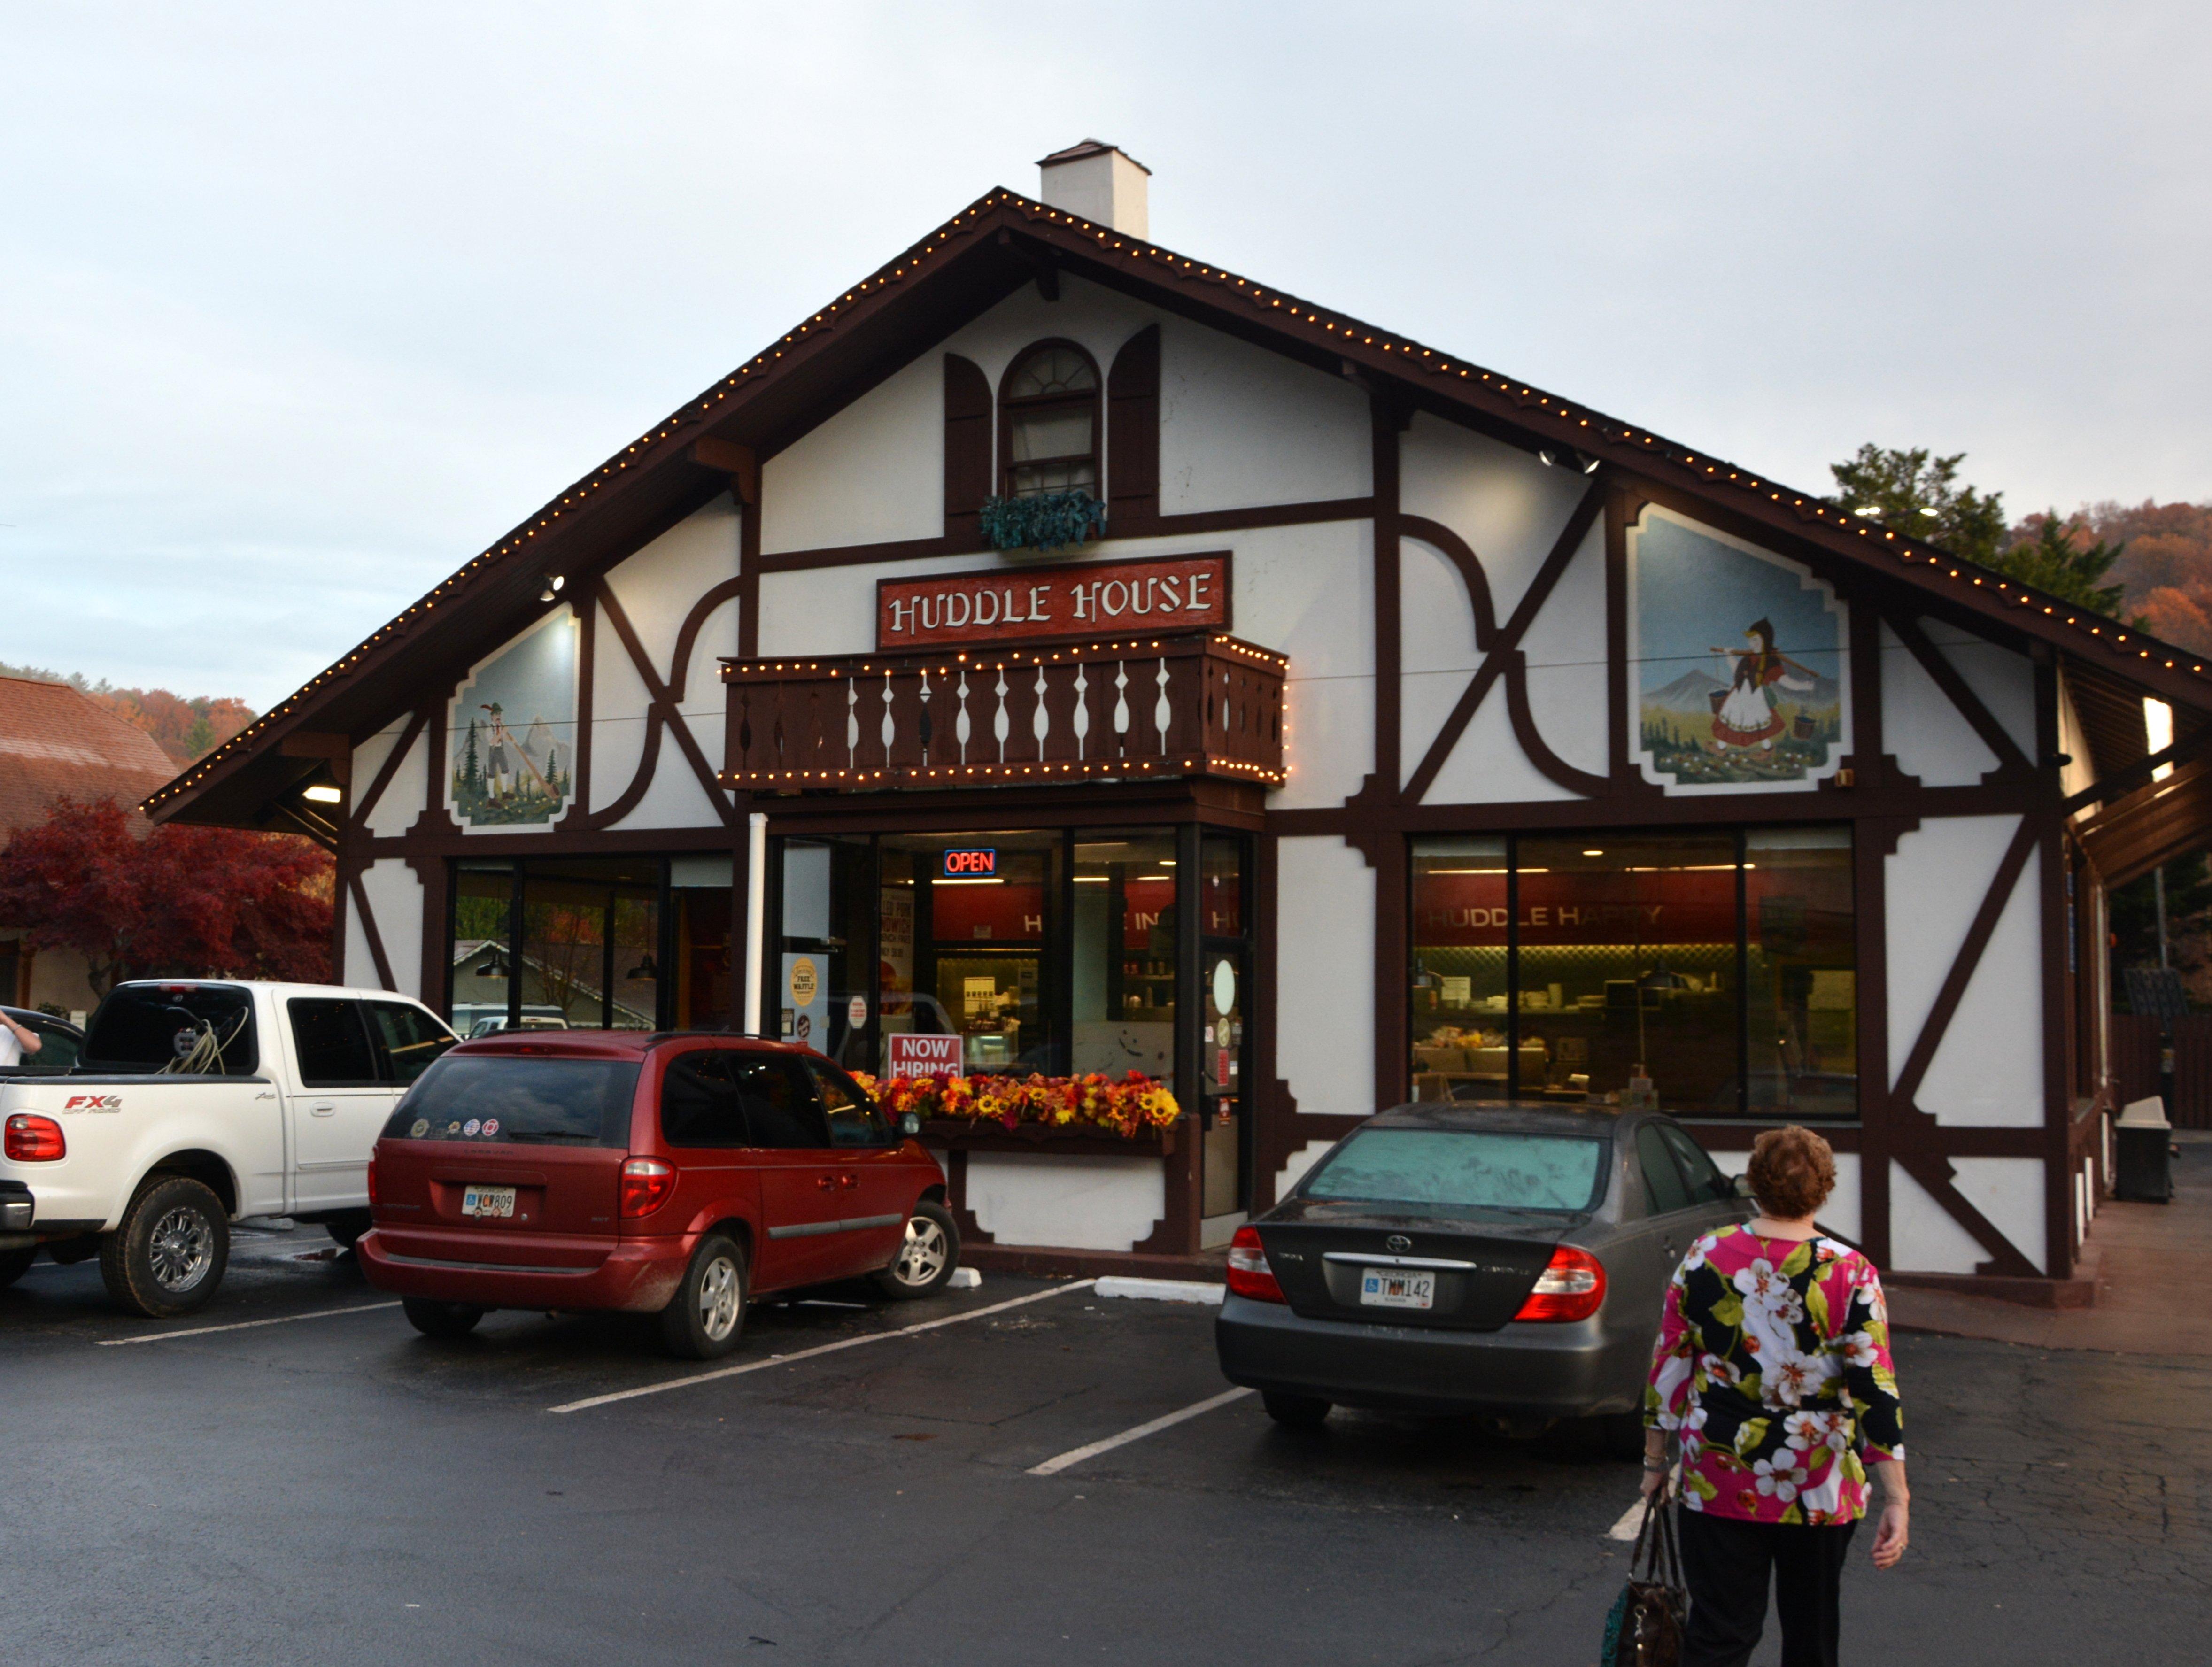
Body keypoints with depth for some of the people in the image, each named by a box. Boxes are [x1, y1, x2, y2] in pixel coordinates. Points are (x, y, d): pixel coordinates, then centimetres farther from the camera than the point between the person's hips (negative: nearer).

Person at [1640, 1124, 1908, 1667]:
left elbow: (1668, 1366, 0)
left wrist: (1655, 1459, 10)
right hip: (1818, 1487, -1)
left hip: (1718, 1478, 1)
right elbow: (1875, 1389, -13)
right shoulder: (1850, 1274, -11)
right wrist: (1896, 1499, -10)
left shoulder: (1705, 1257, -5)